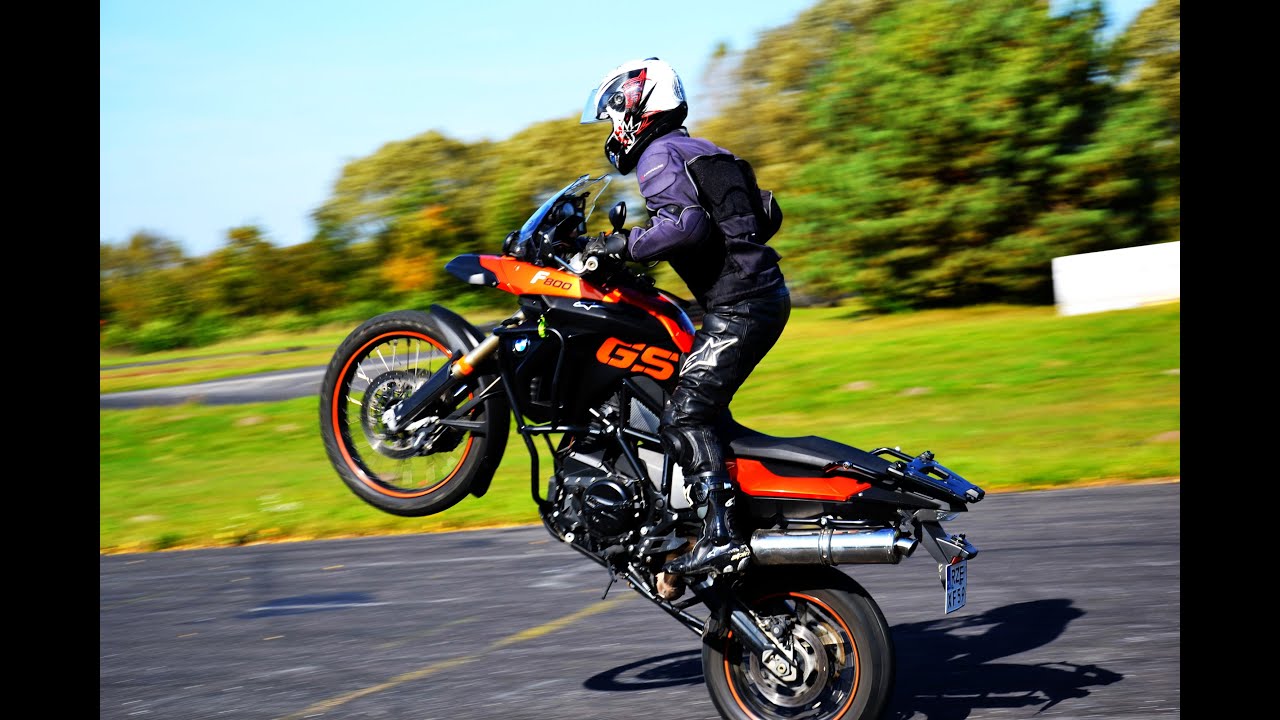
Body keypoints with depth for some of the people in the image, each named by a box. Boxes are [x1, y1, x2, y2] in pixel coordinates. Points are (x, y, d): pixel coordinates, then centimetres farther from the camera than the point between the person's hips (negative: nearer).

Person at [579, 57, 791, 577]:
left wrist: (620, 247, -17)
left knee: (684, 416, -17)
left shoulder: (659, 155, -6)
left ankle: (721, 538, -28)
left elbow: (685, 224, -24)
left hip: (738, 308, -10)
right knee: (701, 407, 18)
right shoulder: (698, 151, 24)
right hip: (765, 295, 10)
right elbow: (768, 213, 28)